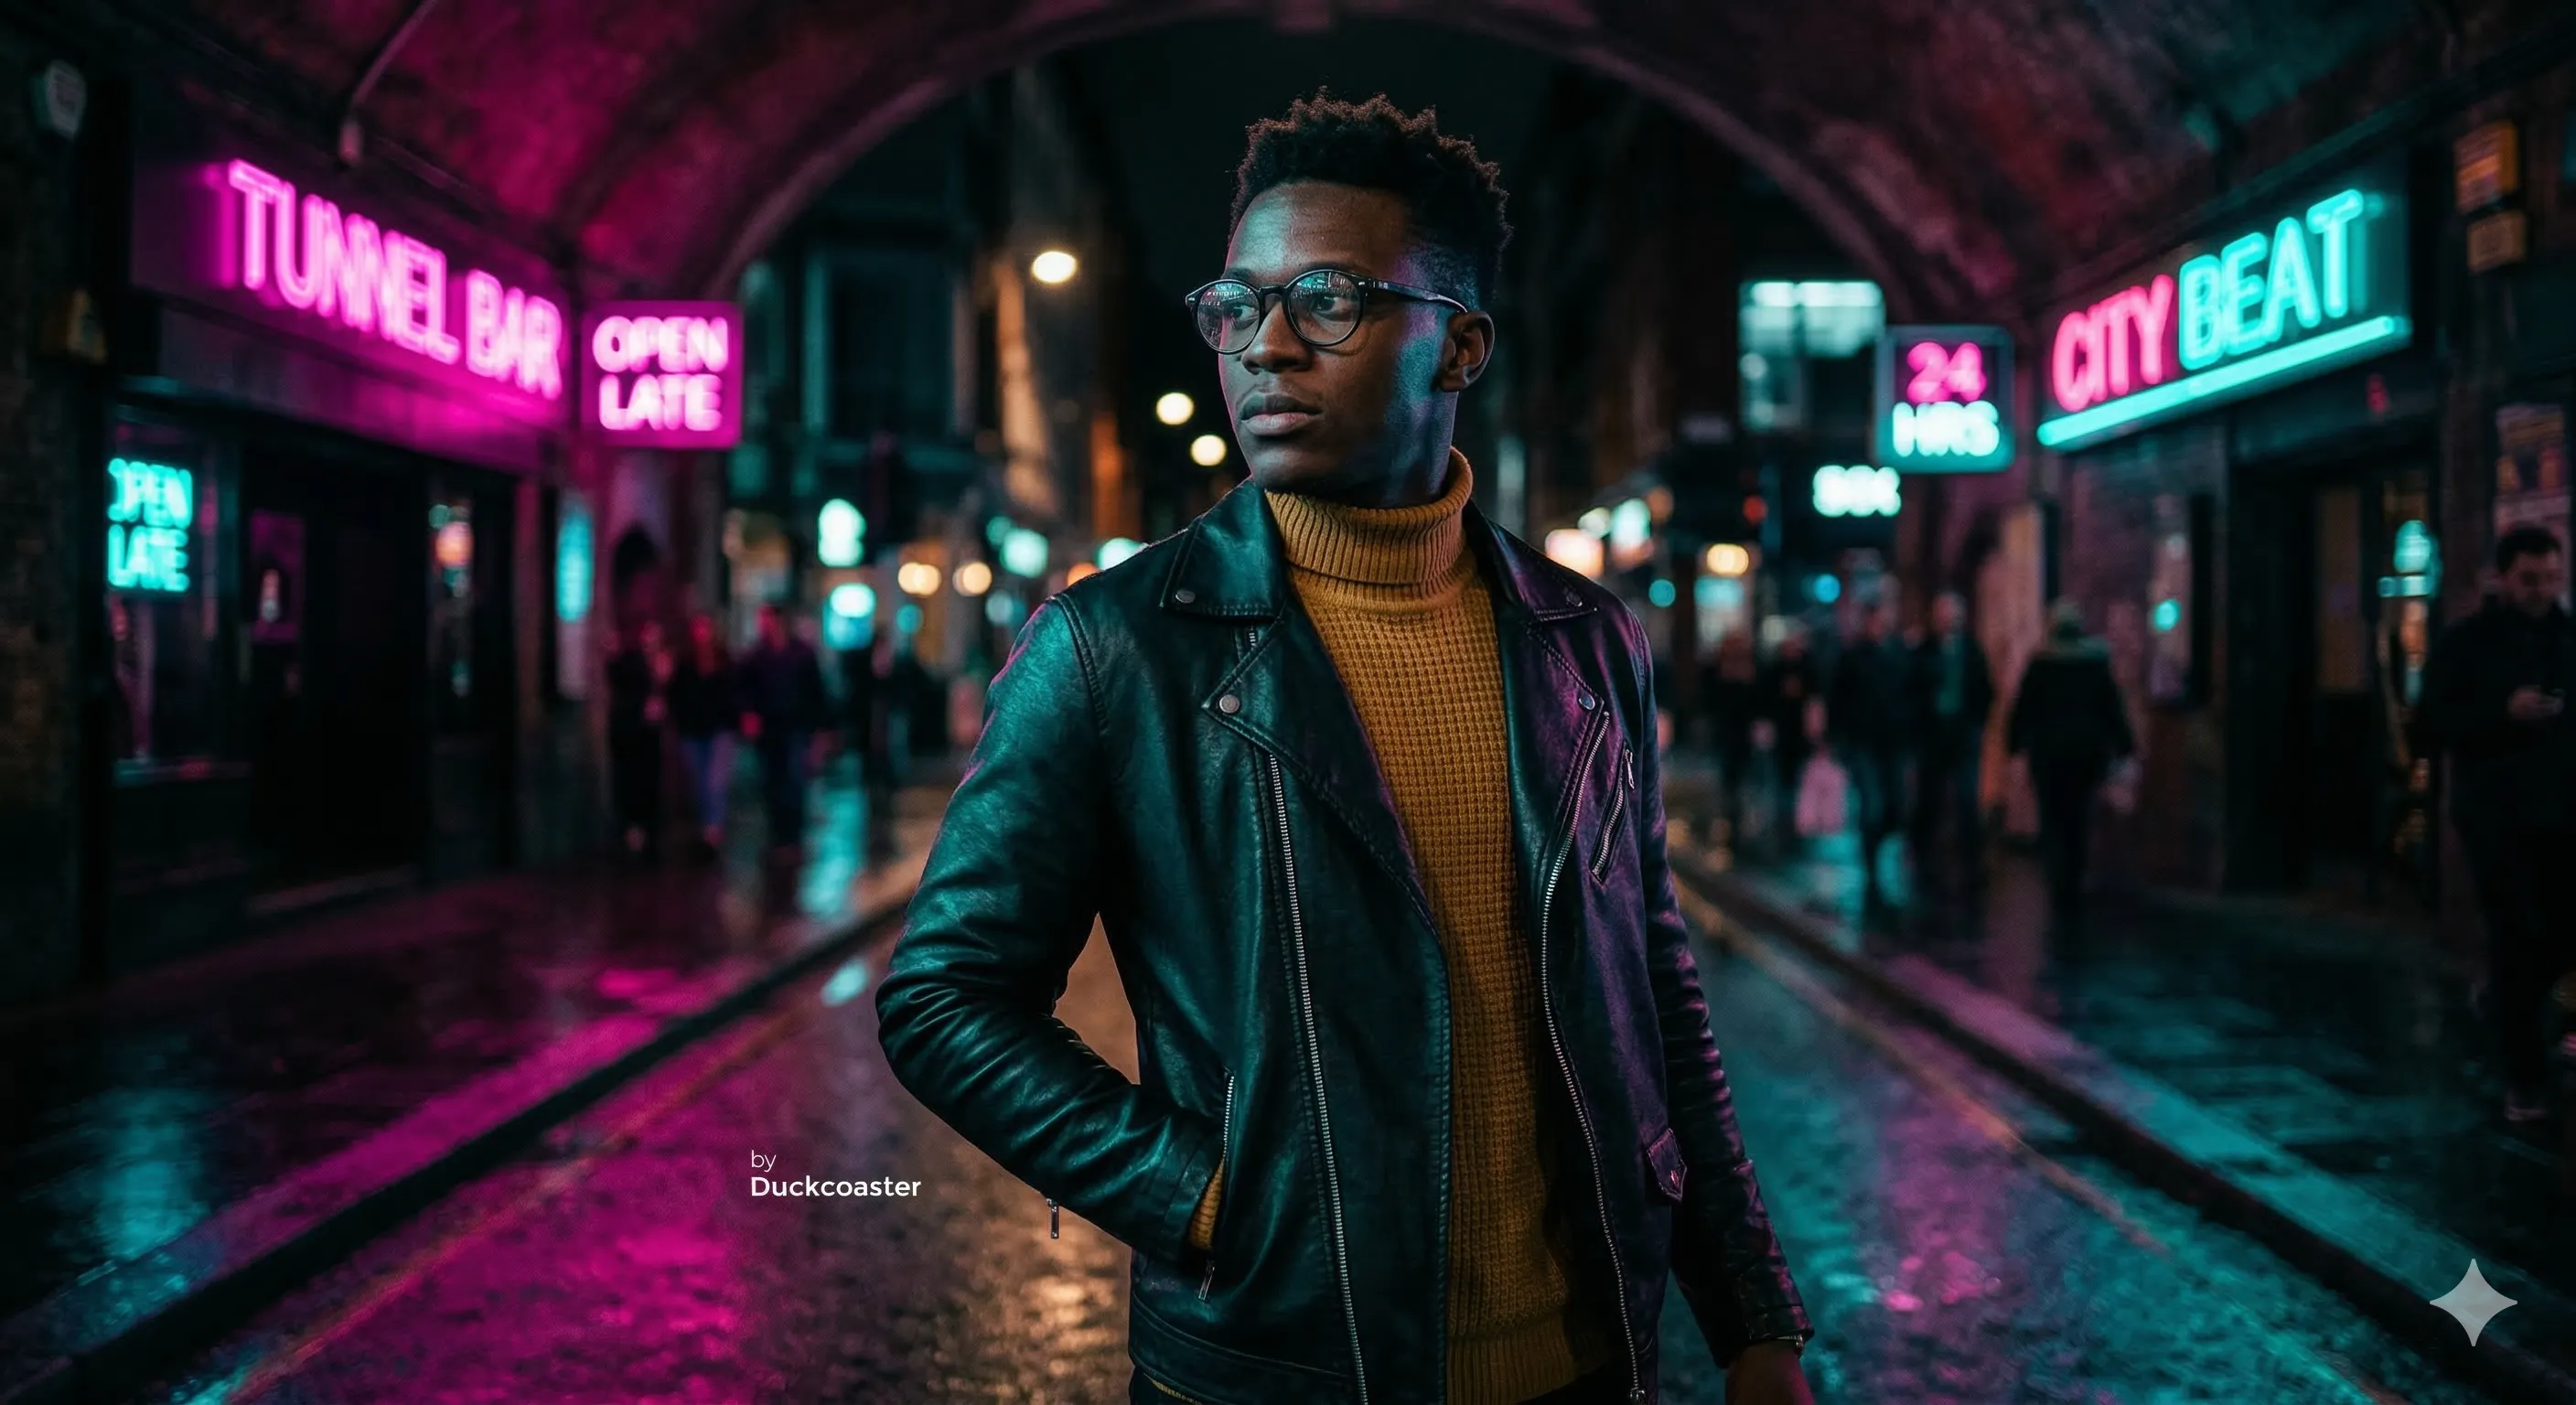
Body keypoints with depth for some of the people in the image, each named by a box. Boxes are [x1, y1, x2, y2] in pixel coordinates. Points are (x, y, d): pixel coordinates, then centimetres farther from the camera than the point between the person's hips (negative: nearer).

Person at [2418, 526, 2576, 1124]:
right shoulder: (2466, 642, -1)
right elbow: (2436, 721, -6)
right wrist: (2504, 712, -19)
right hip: (2498, 814, -4)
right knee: (2517, 937, -2)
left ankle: (2503, 1006, 35)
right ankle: (2525, 1079, 7)